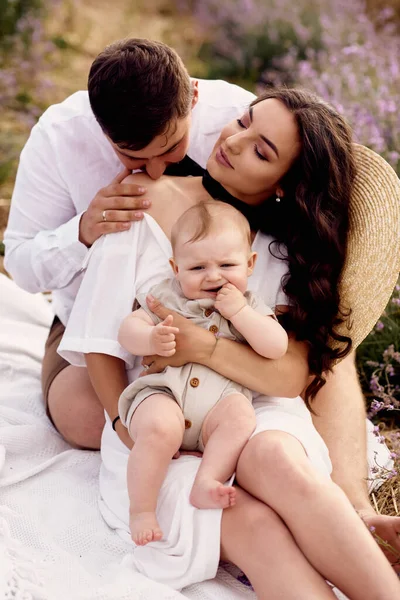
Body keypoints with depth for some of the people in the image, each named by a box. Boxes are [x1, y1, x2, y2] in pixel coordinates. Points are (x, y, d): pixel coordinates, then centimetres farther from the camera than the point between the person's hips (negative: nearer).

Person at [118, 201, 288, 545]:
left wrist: (238, 311, -7)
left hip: (221, 398, 2)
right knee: (159, 427, -33)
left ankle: (206, 483, -32)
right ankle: (141, 510, -19)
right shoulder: (167, 296, 13)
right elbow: (127, 330, 6)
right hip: (163, 391, -1)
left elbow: (277, 348, 1)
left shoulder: (250, 306, 16)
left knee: (241, 416, -31)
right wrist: (152, 339, -16)